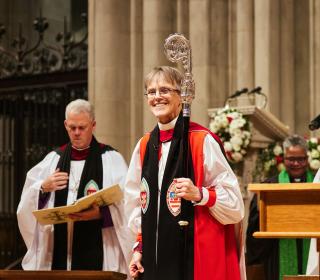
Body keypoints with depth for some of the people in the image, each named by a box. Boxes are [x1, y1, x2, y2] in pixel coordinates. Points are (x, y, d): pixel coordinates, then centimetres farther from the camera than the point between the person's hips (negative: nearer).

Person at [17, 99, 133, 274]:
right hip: (58, 249, 3)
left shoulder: (111, 159, 1)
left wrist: (101, 214, -23)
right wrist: (43, 188, -9)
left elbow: (125, 204, -8)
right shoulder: (54, 158, 13)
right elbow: (28, 203, 10)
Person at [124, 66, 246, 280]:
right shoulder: (144, 146, 10)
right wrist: (140, 247, 14)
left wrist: (200, 194, -22)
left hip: (197, 257, -5)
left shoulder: (202, 141, -7)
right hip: (155, 260, 5)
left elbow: (234, 201, -8)